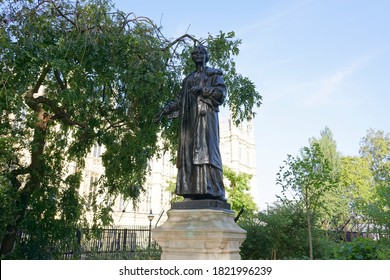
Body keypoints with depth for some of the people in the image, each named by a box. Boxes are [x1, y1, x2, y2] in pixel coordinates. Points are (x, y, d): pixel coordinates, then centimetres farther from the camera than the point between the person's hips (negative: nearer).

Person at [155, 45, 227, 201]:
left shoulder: (213, 74, 15)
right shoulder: (188, 79, 29)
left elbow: (221, 92, -1)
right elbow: (180, 100, 21)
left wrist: (202, 89, -13)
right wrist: (166, 109, 7)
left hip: (205, 114, -5)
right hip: (189, 118, 5)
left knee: (206, 150, -18)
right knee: (188, 152, -6)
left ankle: (213, 192, -21)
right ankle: (192, 193, -9)